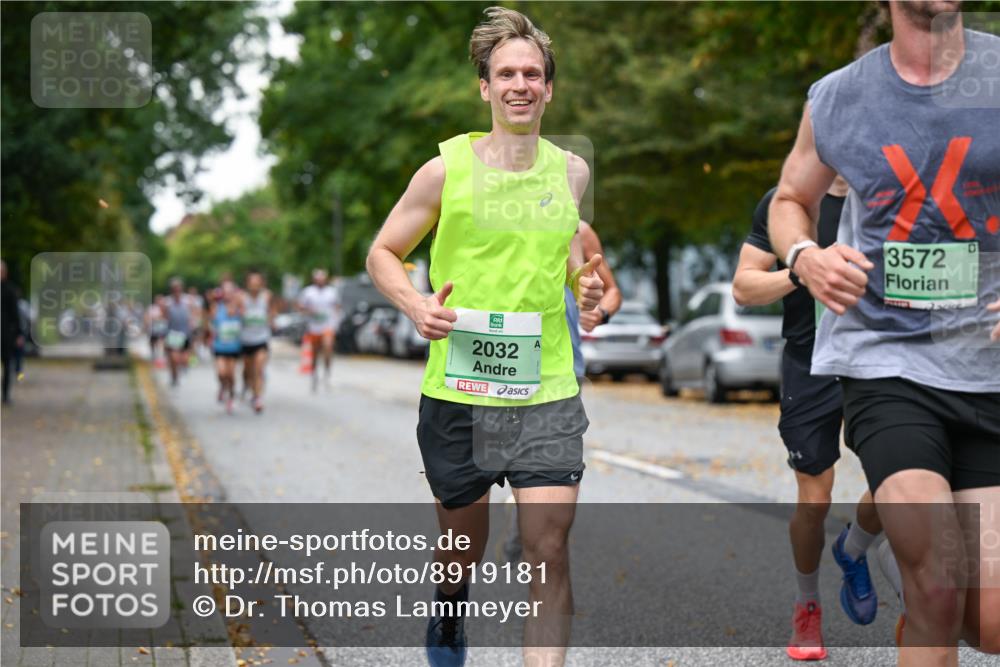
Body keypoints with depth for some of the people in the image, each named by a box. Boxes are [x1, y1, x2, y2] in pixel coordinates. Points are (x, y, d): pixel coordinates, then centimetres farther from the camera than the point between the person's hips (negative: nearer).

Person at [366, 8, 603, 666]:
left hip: (548, 392, 1)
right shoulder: (446, 168, -3)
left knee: (549, 550, -9)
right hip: (458, 390, -1)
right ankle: (449, 614, 47)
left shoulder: (571, 171, 7)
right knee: (463, 547, 14)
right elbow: (383, 253, 6)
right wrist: (416, 304, -13)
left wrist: (584, 279, 3)